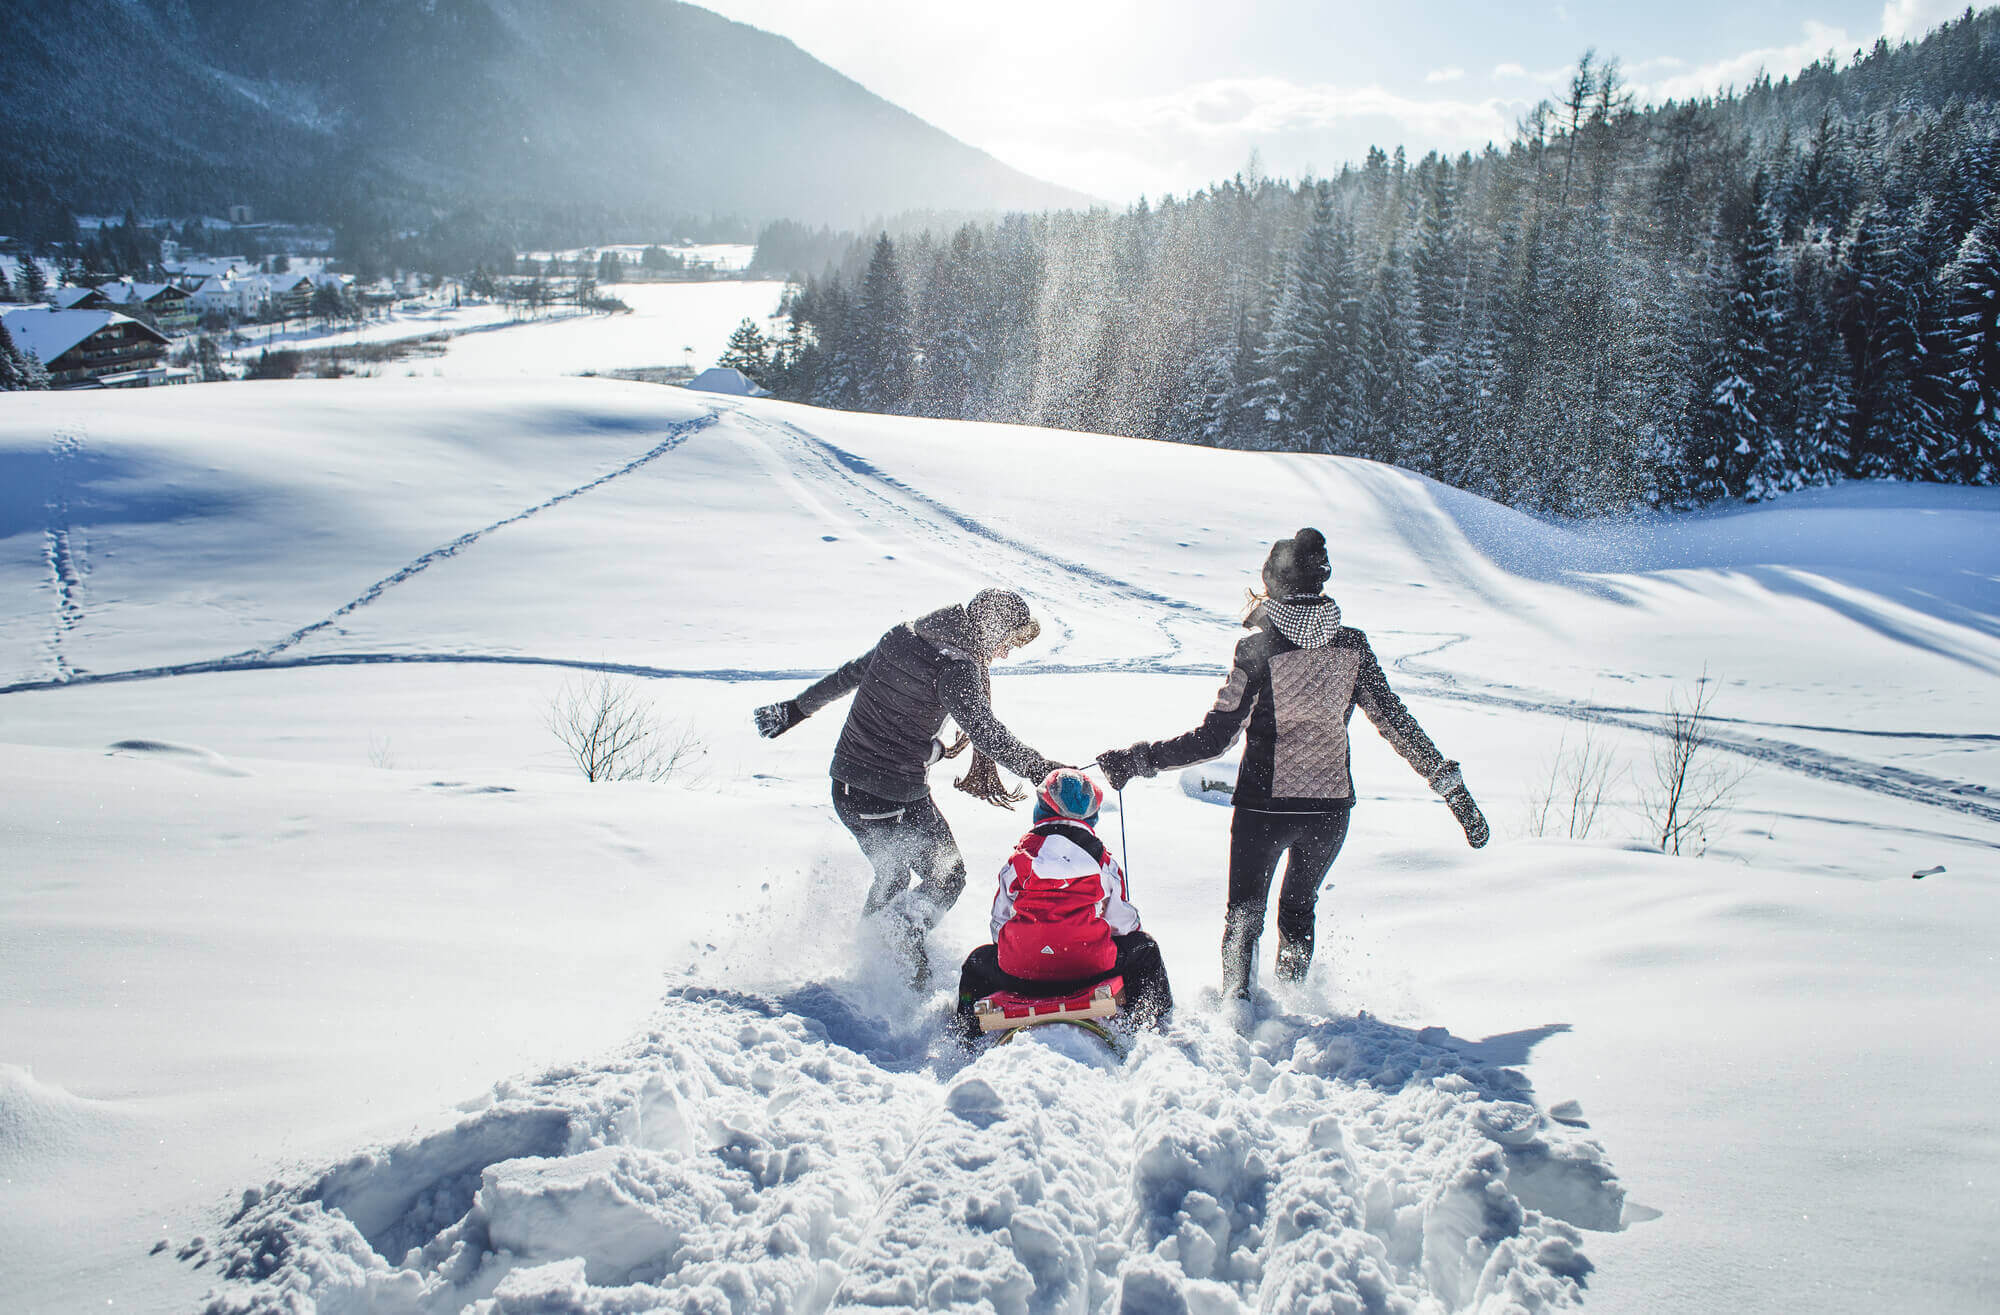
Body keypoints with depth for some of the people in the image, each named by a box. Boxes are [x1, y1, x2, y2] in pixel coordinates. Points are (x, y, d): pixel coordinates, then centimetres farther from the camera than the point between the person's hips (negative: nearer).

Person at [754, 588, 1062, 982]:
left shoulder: (901, 637, 6)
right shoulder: (955, 665, -18)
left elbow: (846, 676, 18)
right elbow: (985, 732, -26)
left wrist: (796, 709, 30)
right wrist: (1045, 771, -25)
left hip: (845, 787, 8)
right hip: (896, 801, -8)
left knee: (892, 878, 27)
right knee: (946, 878, 12)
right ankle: (901, 950, -7)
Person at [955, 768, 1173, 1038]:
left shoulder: (1017, 861, 7)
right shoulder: (1104, 862, 5)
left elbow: (999, 924, 13)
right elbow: (1124, 923, 12)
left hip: (1020, 975, 1)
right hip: (1090, 970, -1)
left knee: (977, 961, 34)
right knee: (1144, 948, 27)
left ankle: (966, 1032, 30)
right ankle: (1145, 1020, 23)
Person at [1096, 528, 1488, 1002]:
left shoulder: (1258, 648, -17)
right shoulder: (1352, 646, -5)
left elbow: (1213, 738, -19)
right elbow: (1397, 723, -3)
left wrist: (1136, 759, -14)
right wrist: (1453, 787, 5)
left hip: (1264, 806, -3)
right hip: (1331, 807, 4)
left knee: (1244, 913, 16)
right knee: (1298, 910, 26)